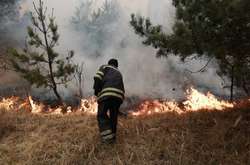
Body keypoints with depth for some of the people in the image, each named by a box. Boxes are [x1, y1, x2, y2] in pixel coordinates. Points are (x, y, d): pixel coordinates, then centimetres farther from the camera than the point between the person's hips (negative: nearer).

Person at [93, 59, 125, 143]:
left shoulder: (104, 67, 21)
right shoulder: (119, 73, 35)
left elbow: (97, 78, 1)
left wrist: (96, 91, 8)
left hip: (106, 93, -5)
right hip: (119, 95, 5)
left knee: (101, 115, 0)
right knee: (113, 116, 15)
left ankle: (107, 137, -12)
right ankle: (112, 138, 16)